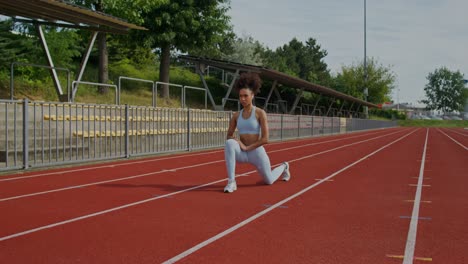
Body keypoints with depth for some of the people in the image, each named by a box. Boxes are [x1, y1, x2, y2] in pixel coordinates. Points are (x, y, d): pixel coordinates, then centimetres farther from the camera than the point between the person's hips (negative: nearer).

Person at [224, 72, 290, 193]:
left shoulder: (260, 113, -11)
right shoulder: (236, 115, 2)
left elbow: (265, 139, -16)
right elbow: (229, 136, 9)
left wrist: (247, 147, -18)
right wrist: (237, 141, -13)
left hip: (257, 152, -2)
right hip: (242, 153, 2)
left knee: (269, 181, 16)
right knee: (229, 143, -33)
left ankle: (283, 167, 53)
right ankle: (231, 182, -32)